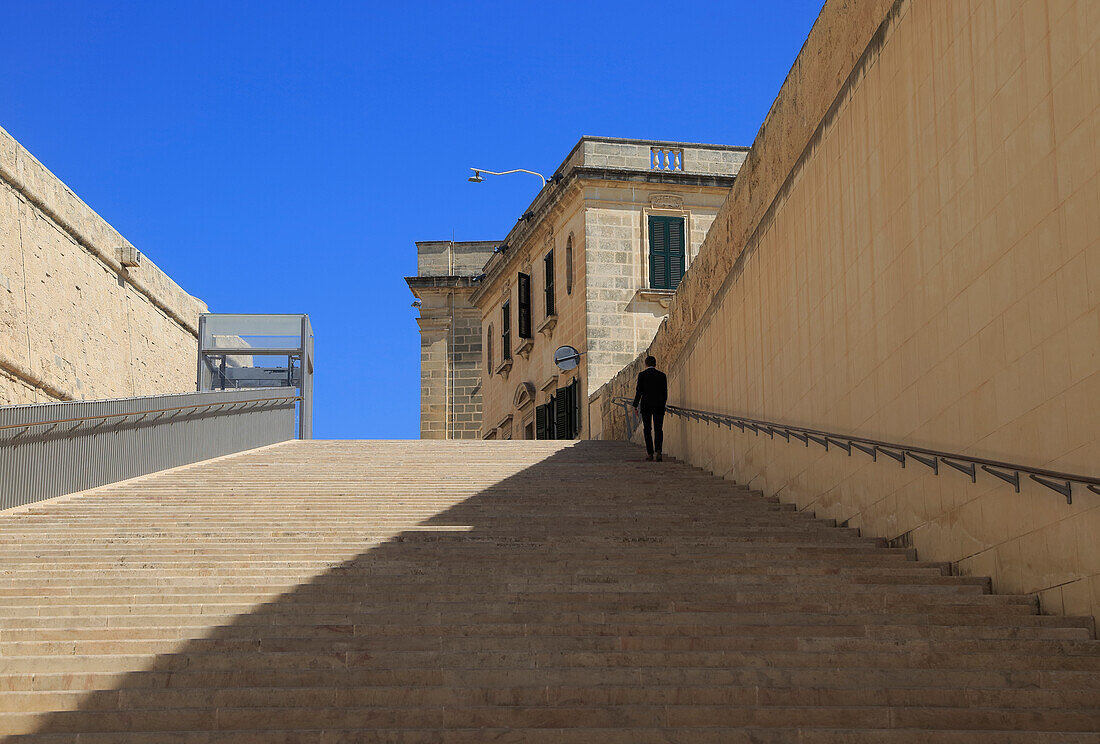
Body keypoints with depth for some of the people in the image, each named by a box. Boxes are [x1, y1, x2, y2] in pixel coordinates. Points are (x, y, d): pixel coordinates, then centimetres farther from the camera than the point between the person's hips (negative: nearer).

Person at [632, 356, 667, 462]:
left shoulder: (642, 375, -2)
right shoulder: (662, 375, 5)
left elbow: (639, 391, -6)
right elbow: (665, 393, 6)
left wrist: (635, 405, 2)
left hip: (646, 405, -2)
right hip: (659, 405, 2)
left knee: (647, 429, 6)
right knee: (658, 429, 3)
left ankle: (650, 453, 2)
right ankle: (658, 450, -17)